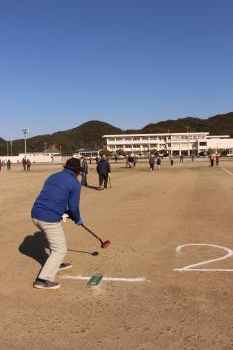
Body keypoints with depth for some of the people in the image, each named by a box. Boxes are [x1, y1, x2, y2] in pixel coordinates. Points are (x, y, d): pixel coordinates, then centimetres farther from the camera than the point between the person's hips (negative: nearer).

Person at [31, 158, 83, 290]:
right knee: (60, 250, 3)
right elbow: (73, 206, -5)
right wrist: (78, 219, 15)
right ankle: (43, 280, -2)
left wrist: (65, 212, 24)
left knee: (56, 240, 31)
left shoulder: (52, 177, 17)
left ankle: (57, 263, 47)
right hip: (50, 219, -8)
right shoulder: (75, 183, -4)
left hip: (35, 215, 8)